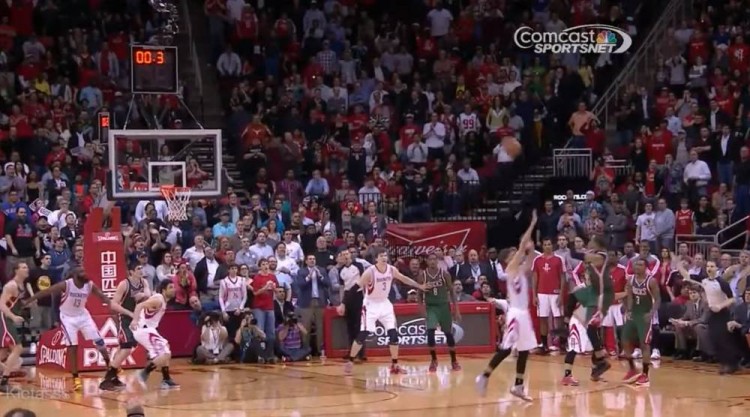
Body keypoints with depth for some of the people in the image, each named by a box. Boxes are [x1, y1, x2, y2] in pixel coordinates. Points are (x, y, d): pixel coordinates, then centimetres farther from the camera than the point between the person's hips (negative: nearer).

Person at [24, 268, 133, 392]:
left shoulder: (90, 286, -14)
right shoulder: (66, 285, -26)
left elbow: (104, 299, -5)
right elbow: (44, 293, -21)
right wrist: (26, 302, -20)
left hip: (82, 315, 4)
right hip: (68, 317, -4)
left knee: (99, 341, 1)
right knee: (72, 347, -11)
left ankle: (111, 367, 20)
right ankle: (76, 379, -5)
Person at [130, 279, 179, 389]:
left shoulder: (162, 300, 14)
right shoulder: (158, 300, -16)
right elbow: (140, 306, -30)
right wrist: (135, 320, -44)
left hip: (147, 329, 10)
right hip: (144, 330, -10)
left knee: (166, 352, 18)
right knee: (164, 354, -16)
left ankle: (166, 380, 21)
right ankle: (144, 373, -13)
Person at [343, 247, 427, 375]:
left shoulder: (391, 270, -5)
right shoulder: (370, 272, -22)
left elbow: (404, 279, 14)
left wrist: (419, 286, 19)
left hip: (385, 304, 5)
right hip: (371, 305, -5)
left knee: (393, 334, 0)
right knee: (362, 335, -11)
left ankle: (394, 365, 9)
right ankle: (349, 361, 0)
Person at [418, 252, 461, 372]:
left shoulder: (444, 274, -6)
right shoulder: (422, 275, -5)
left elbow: (451, 292, 0)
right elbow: (420, 294, 1)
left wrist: (456, 310, -3)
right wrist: (422, 310, -8)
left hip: (444, 306, 0)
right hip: (430, 307, 0)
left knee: (448, 334, 6)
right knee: (430, 332, -17)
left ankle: (454, 361, 19)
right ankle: (433, 360, -1)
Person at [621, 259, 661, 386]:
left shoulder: (651, 281, -13)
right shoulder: (631, 280, 3)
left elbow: (658, 299, -12)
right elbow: (630, 297, 7)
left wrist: (652, 313, -26)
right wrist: (628, 311, -9)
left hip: (645, 315, -6)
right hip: (633, 314, 6)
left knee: (644, 344, -9)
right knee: (626, 342, 7)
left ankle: (645, 374, -3)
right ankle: (632, 369, 24)